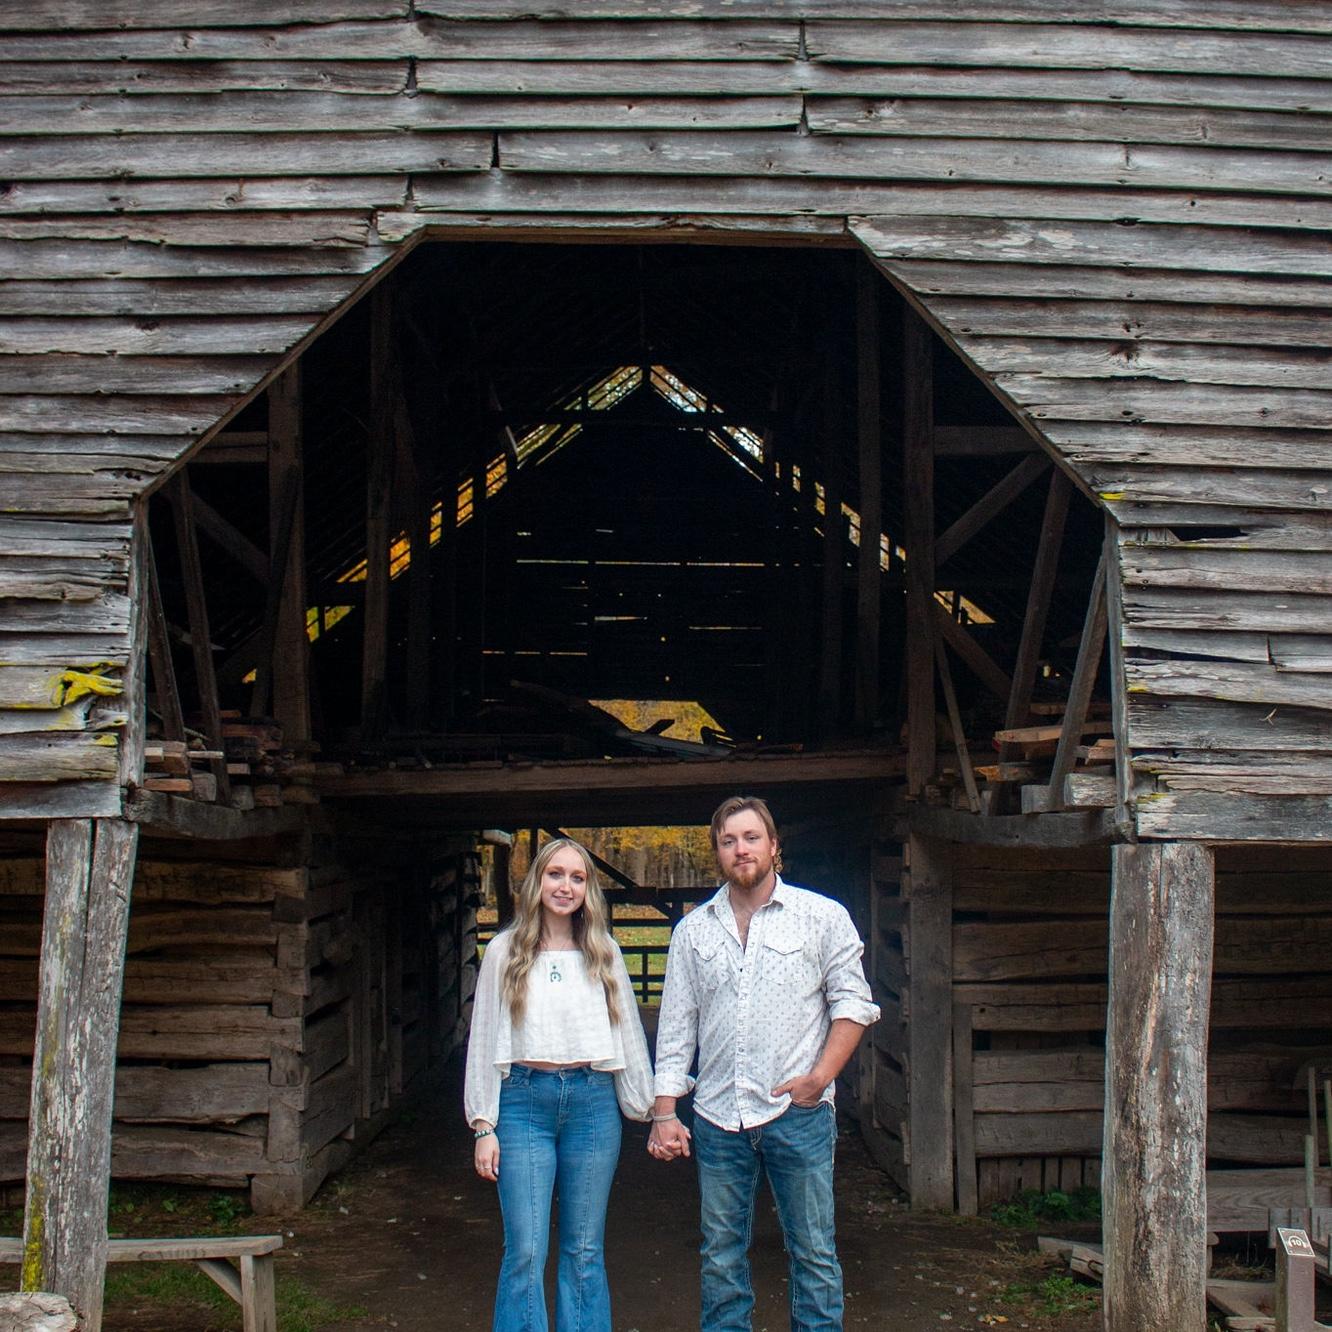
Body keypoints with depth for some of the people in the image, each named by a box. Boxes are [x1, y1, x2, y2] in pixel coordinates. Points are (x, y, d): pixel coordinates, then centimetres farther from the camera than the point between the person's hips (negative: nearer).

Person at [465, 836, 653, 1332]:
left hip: (593, 1102, 2)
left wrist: (651, 1109, 10)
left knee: (585, 1251, 6)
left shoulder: (603, 953, 10)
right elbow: (484, 1039, 6)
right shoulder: (505, 952, 6)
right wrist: (483, 1126, 1)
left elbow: (629, 1032, 13)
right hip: (524, 1100, -1)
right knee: (525, 1252, -6)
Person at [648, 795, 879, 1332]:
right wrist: (664, 1111, 4)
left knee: (813, 1252, 2)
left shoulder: (823, 917, 2)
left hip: (797, 1114, -2)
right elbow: (676, 1027, 10)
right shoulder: (693, 930, 10)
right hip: (717, 1118, 3)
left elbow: (853, 1003, 1)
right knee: (721, 1254, 9)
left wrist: (820, 1076, -11)